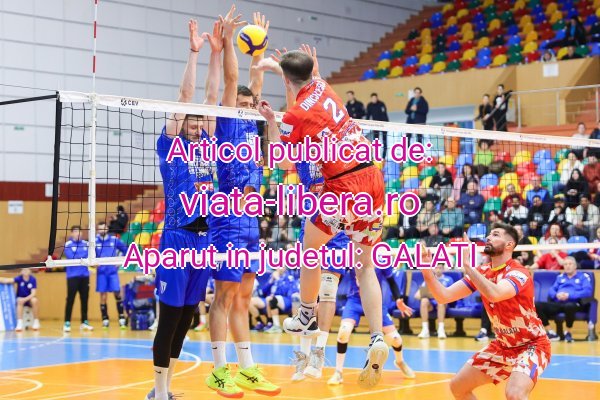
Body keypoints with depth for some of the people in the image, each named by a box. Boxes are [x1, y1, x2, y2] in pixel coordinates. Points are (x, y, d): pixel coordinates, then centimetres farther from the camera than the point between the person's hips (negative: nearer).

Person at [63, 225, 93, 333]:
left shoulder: (86, 244, 10)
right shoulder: (68, 244, -2)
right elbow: (71, 257, -15)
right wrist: (84, 258, -12)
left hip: (84, 275, 4)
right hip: (73, 275, -4)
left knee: (84, 299, 8)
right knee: (70, 299, -5)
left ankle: (84, 322, 16)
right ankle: (67, 323, -2)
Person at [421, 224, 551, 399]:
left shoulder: (518, 273, -23)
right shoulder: (481, 272, -1)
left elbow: (493, 294, -44)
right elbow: (443, 296, -6)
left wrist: (467, 264, -38)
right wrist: (427, 271, -22)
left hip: (532, 344, -7)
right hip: (503, 345, 7)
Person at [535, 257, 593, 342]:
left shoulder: (583, 276, 13)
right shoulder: (560, 277, 27)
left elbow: (588, 292, -4)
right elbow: (551, 290, 17)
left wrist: (569, 295, -15)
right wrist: (556, 295, -9)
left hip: (573, 303, -4)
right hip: (558, 303, 4)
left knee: (569, 306, -43)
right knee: (537, 305, -23)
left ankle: (568, 333, -16)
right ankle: (550, 333, -13)